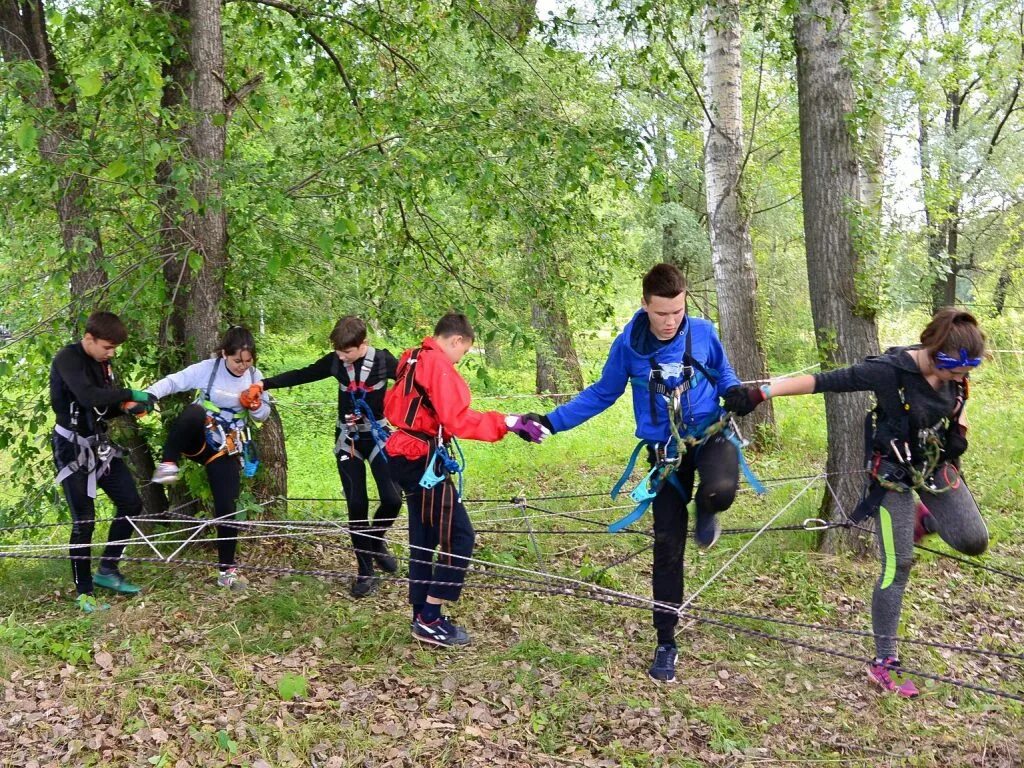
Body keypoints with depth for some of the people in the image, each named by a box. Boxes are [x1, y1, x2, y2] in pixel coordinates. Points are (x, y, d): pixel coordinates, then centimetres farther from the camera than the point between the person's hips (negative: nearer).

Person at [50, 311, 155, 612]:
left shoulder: (102, 362, 8)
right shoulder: (67, 359, -17)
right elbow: (88, 397, -33)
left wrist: (126, 407, -8)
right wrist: (131, 393, -27)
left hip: (100, 444, 8)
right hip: (73, 447, -8)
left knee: (131, 503, 8)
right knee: (84, 520, -5)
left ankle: (107, 570, 22)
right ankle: (84, 593, 6)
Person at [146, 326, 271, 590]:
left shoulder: (254, 376, 1)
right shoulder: (207, 369, -10)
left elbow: (264, 415, 8)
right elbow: (173, 382, -15)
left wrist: (254, 405, -15)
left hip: (227, 450, 3)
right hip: (199, 440, -3)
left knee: (227, 507, -5)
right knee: (193, 412, -39)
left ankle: (227, 569, 7)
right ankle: (168, 464, -26)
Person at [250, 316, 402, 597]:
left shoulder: (383, 360, -13)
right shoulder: (335, 361, -6)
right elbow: (301, 375, 2)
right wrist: (265, 383, -5)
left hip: (378, 436, -1)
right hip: (347, 439, 2)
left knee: (392, 498, -11)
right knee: (356, 504, -1)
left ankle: (376, 539, 22)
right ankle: (365, 572, 8)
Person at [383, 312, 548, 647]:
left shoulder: (413, 360, 14)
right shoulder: (439, 364, -15)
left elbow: (392, 405, 21)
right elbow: (457, 419, -24)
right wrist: (507, 422, -27)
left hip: (409, 457, 10)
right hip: (423, 460, -10)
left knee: (424, 537, 15)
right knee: (458, 535, -7)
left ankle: (422, 615, 21)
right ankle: (430, 620, -4)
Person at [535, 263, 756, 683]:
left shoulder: (703, 332, -9)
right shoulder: (628, 344, -11)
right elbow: (601, 393, 3)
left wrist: (734, 392, -12)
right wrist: (550, 421, -4)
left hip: (710, 433, 0)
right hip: (666, 451, 1)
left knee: (720, 491, -37)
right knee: (667, 549, 4)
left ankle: (704, 510, 4)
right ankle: (666, 642, 20)